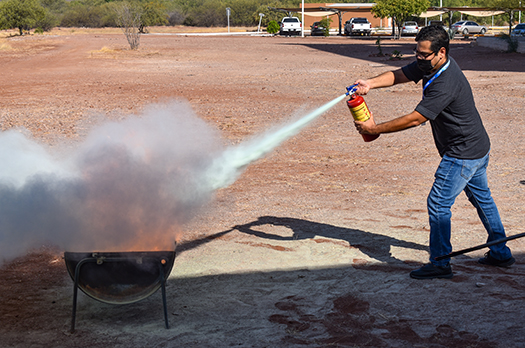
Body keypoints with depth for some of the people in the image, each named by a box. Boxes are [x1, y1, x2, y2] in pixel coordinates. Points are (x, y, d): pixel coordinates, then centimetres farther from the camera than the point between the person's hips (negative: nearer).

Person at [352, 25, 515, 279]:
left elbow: (414, 119, -31)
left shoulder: (445, 84, -31)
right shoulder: (429, 65, -2)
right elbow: (398, 75, 1)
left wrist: (374, 129, -27)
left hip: (463, 154, -11)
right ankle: (500, 254, 34)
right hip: (478, 147, 11)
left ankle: (440, 264, 3)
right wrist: (370, 83, -19)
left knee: (438, 204, -6)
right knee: (481, 198, 20)